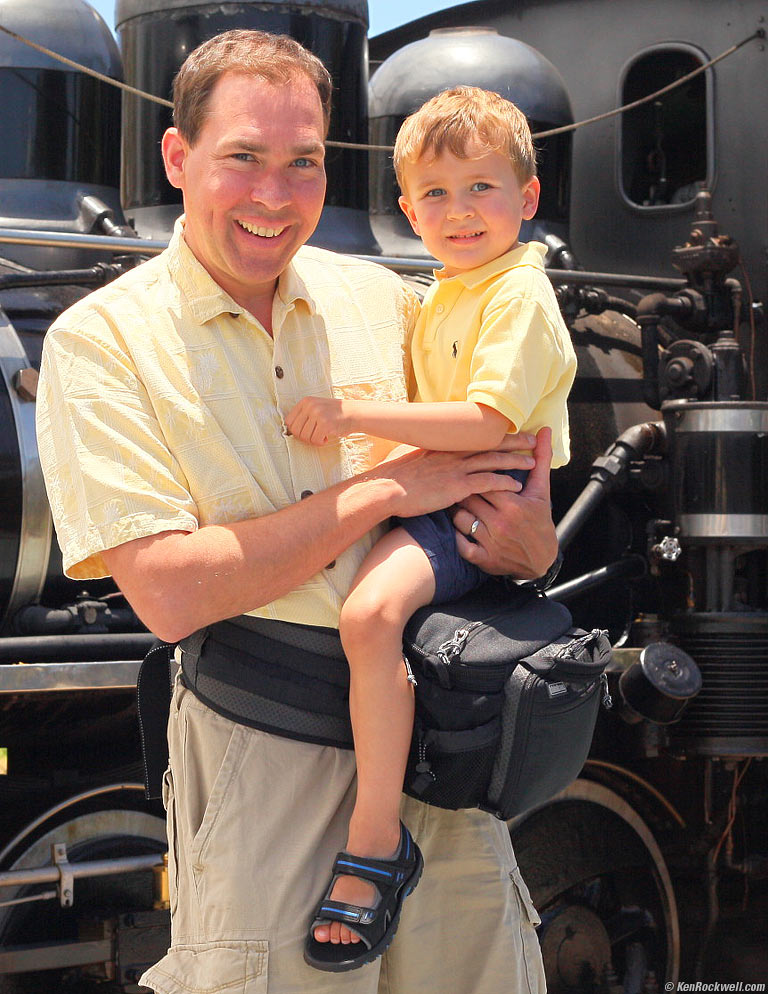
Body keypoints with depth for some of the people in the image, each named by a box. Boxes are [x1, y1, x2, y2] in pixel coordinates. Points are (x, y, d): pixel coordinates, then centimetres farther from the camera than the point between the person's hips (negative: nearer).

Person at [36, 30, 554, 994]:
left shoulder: (379, 299, 7)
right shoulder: (100, 340, -5)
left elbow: (474, 469, 16)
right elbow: (167, 591, -16)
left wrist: (531, 545, -9)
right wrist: (385, 489, -16)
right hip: (263, 760, -4)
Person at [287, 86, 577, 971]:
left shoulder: (519, 294, -13)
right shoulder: (440, 297, 18)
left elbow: (487, 422, -25)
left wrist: (358, 415, -29)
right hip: (431, 496, 11)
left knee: (368, 611, -34)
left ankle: (375, 838, -29)